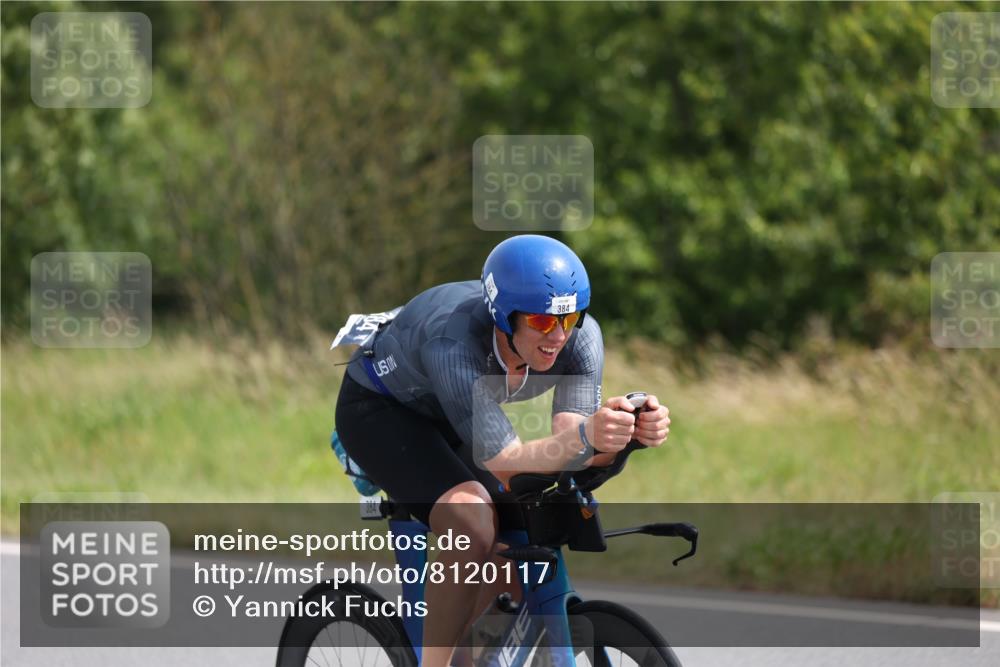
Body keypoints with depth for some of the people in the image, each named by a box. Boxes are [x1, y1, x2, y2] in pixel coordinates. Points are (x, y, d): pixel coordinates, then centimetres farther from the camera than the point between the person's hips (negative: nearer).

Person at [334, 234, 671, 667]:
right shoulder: (456, 343, -41)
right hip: (379, 408, -6)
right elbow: (508, 461, -44)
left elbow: (572, 450, -31)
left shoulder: (580, 337, -26)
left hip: (442, 420, 6)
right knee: (474, 526, -31)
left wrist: (631, 434, -52)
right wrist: (586, 436, -63)